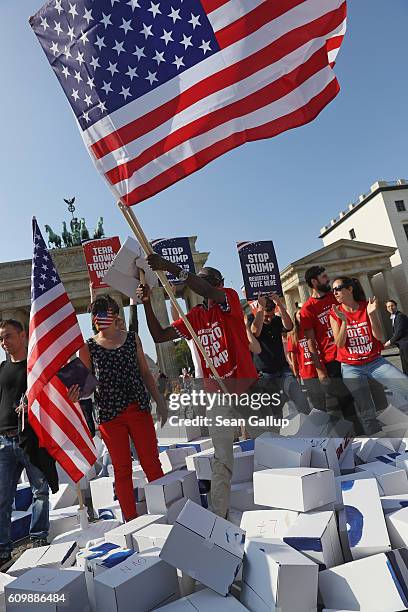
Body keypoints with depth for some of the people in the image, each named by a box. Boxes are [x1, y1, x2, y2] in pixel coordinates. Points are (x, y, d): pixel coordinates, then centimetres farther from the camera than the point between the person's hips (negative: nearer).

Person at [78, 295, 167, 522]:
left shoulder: (132, 338, 5)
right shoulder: (88, 348, 0)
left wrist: (160, 401, 9)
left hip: (139, 409, 1)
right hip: (109, 415, -1)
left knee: (152, 463, 6)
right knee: (122, 469, 8)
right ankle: (131, 520, 22)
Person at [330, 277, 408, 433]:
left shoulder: (367, 306, 0)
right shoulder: (334, 314, -2)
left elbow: (379, 337, -5)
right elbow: (339, 344, -9)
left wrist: (372, 314, -19)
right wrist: (344, 321, -22)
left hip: (375, 361, 2)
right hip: (351, 367, -1)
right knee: (366, 411, -11)